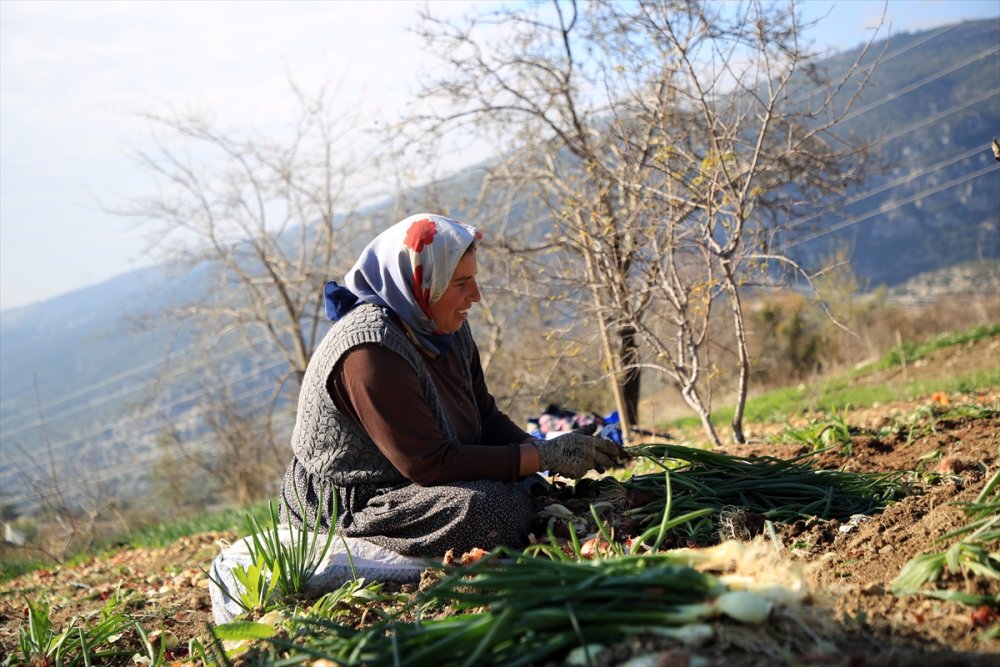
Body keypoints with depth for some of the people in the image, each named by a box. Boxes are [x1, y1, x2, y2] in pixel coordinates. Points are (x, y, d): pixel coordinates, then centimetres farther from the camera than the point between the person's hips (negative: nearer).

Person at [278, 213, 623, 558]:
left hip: (407, 484, 9)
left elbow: (488, 420, 7)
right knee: (495, 505, -28)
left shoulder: (449, 330, 2)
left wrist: (554, 451, -12)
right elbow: (430, 464, -28)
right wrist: (545, 456, -24)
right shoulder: (371, 351, -26)